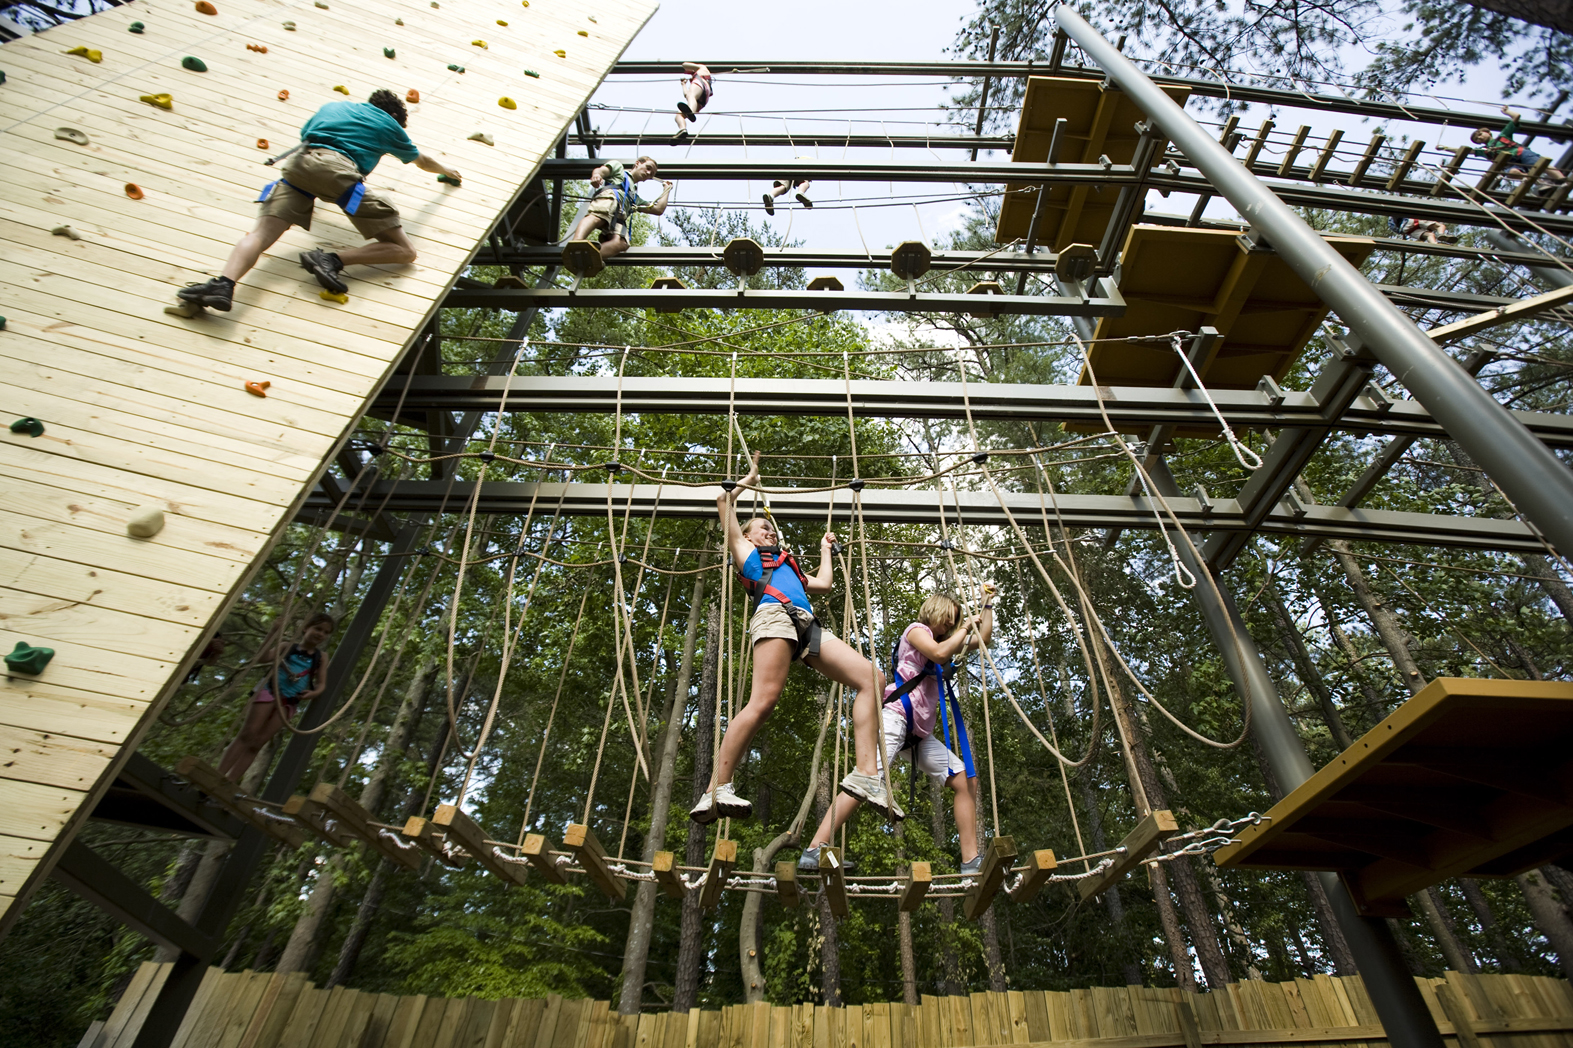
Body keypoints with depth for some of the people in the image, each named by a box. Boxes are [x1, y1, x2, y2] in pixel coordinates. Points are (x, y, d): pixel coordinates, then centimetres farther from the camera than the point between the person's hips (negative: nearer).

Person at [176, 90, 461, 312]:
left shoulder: (331, 106, 38)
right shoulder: (390, 125, 29)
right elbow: (423, 162, 45)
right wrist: (446, 170, 67)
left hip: (297, 162, 4)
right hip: (339, 168, -4)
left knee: (260, 234, -5)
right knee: (404, 251, -3)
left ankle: (224, 282, -34)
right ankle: (331, 259, -23)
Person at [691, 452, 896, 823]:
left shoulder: (788, 567, 44)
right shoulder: (745, 551, 28)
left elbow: (824, 583, 44)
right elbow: (723, 500, 26)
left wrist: (825, 549, 58)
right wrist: (749, 479, 44)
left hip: (808, 626, 6)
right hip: (775, 615, -6)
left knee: (873, 678, -12)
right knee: (762, 702, -26)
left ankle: (866, 774, -20)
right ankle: (716, 791, -25)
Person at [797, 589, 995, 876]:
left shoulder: (946, 641, 31)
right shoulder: (916, 629, 7)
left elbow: (983, 638, 36)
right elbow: (939, 653, -13)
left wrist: (987, 604, 32)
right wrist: (965, 628, 0)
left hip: (921, 733, 10)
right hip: (897, 716, -9)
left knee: (967, 779, 3)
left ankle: (971, 861, 3)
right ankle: (814, 851, -33)